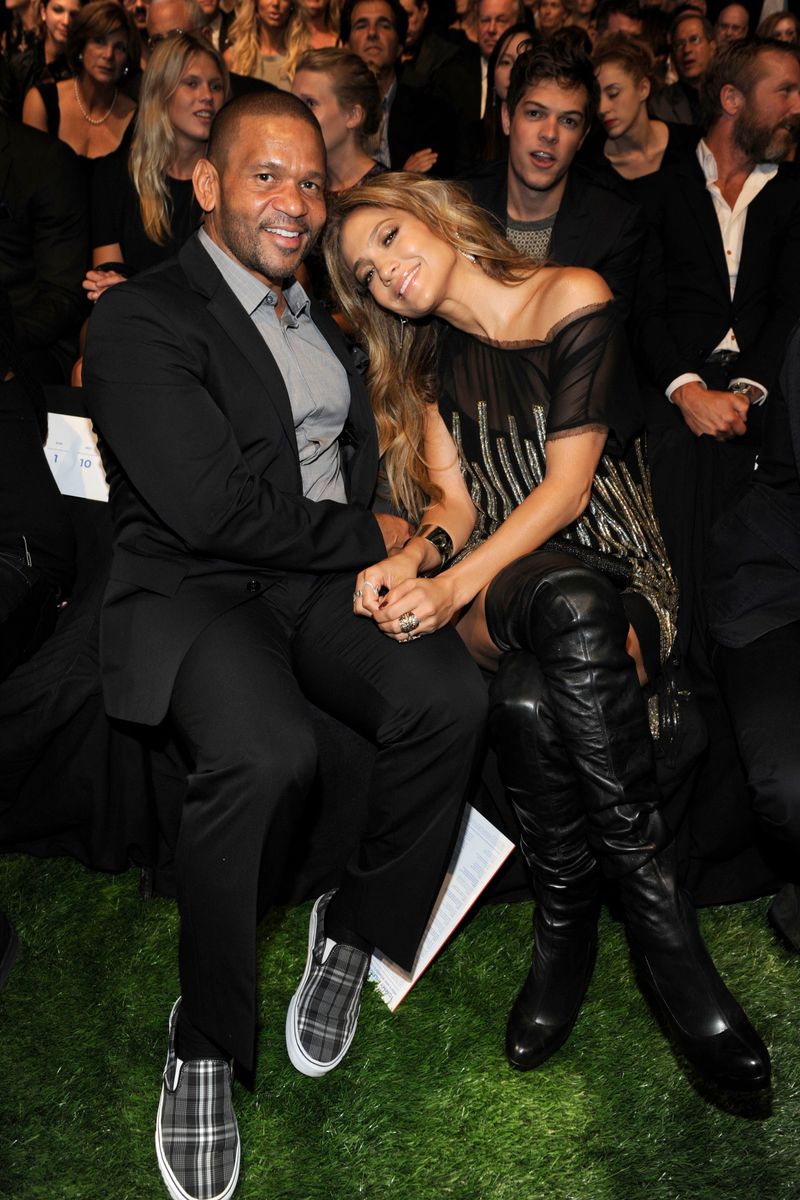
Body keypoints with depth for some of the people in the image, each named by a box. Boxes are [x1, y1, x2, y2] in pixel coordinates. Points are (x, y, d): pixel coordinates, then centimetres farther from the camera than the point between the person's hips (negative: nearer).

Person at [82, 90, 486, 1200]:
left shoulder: (321, 310, 21)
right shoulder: (144, 318, -4)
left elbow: (365, 444, 24)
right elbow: (211, 509, -14)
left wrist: (376, 543, 2)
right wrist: (364, 539, -5)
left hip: (333, 576, 6)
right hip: (197, 586, -5)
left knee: (452, 696, -25)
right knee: (266, 752, -36)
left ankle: (354, 931, 0)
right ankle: (205, 1038, -11)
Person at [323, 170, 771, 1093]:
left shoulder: (574, 299, 0)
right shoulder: (429, 360, 18)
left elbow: (567, 485, -9)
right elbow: (456, 501, 8)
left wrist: (456, 585, -21)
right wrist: (412, 558, -15)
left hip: (622, 579, -2)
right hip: (498, 588, 3)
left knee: (530, 700, -38)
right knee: (571, 601, -37)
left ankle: (566, 925, -20)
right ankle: (658, 913, -30)